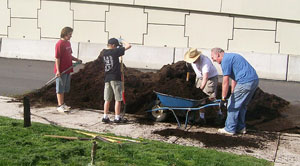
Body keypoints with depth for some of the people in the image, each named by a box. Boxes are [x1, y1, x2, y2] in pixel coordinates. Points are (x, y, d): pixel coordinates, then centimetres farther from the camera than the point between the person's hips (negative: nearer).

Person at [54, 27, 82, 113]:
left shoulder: (68, 43, 11)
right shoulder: (59, 44, -16)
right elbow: (57, 58, -18)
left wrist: (76, 59, 7)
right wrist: (58, 70, -21)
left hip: (67, 69, 9)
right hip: (61, 70, -9)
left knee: (65, 88, 17)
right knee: (60, 88, 1)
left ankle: (62, 103, 29)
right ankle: (60, 106, 8)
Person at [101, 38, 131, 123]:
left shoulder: (103, 52, 7)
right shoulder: (115, 51, -9)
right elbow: (128, 46, -7)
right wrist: (122, 41, 9)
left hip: (107, 78, 6)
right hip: (115, 78, -6)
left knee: (107, 99, 11)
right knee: (118, 99, 2)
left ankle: (105, 117, 12)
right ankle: (117, 117, 4)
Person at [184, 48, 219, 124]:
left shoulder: (205, 61, -34)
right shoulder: (192, 59, -13)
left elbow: (205, 78, -38)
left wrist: (201, 89, -42)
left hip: (211, 77, -6)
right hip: (200, 77, 6)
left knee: (211, 97, -9)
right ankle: (202, 117, 3)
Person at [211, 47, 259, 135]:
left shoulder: (225, 60, -7)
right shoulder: (231, 56, 23)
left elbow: (225, 82, -12)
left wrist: (223, 98, -8)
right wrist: (232, 94, 25)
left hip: (245, 83, -10)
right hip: (254, 80, 10)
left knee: (233, 105, 1)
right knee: (242, 105, 20)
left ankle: (230, 129, 10)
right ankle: (241, 127, 27)